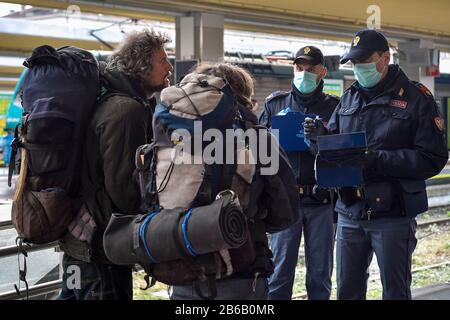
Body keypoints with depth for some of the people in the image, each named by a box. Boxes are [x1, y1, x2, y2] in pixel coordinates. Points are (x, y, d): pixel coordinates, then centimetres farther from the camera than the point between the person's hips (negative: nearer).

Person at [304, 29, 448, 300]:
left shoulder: (416, 98, -6)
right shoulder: (349, 98, 11)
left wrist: (378, 160, -22)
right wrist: (321, 136, -10)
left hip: (393, 215, -5)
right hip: (350, 214, 5)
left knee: (395, 291, 8)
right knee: (347, 290, 13)